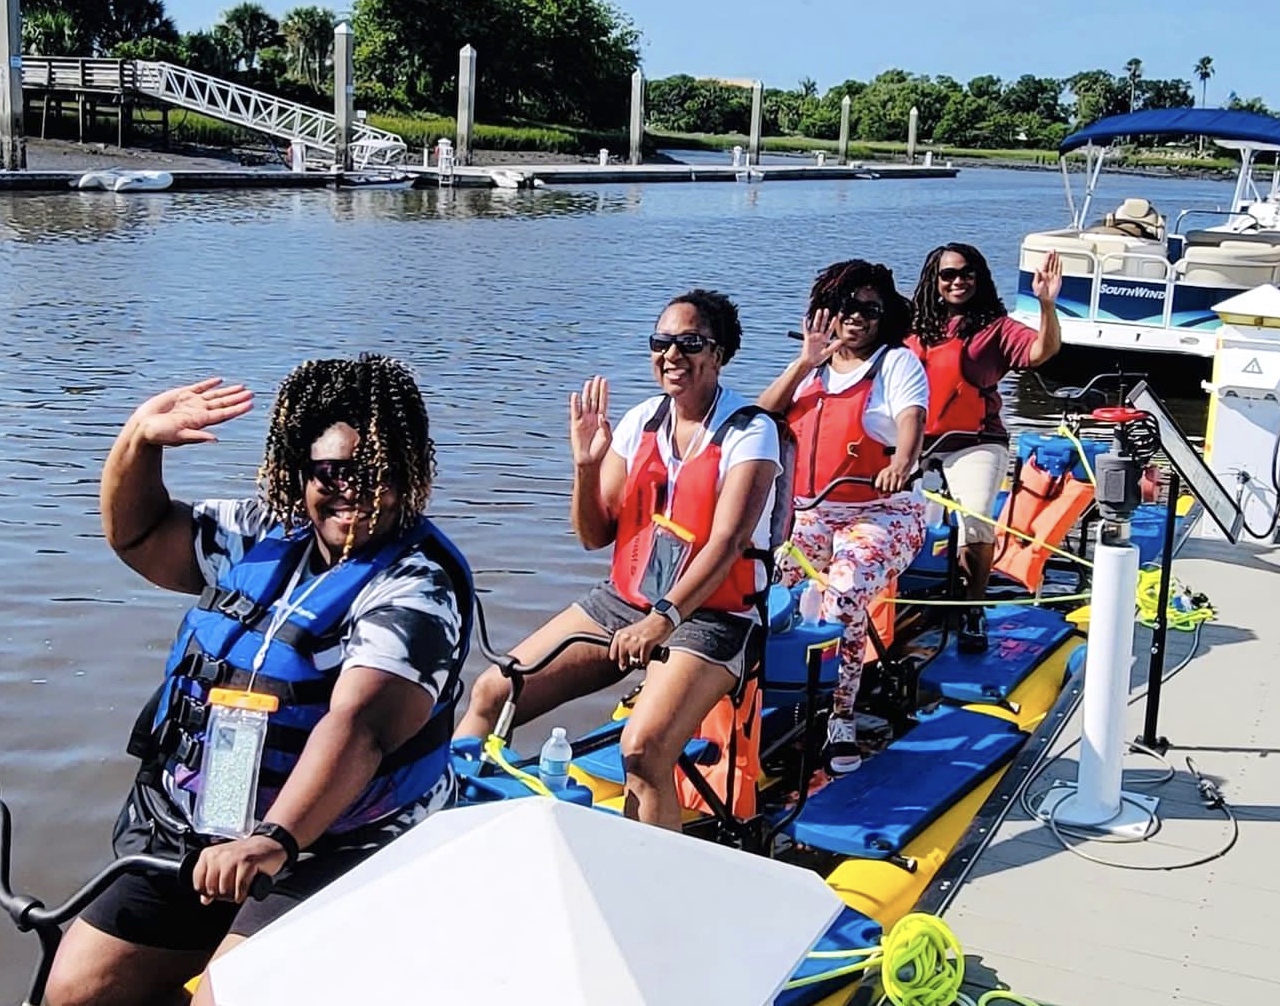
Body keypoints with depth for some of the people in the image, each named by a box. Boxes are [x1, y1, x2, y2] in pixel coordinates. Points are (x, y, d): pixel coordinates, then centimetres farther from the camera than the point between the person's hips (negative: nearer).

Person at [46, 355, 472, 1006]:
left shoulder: (417, 587, -14)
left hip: (332, 847, -7)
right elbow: (136, 535, 20)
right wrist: (138, 441, 2)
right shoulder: (262, 537, 9)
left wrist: (275, 839, -41)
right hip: (185, 830, 7)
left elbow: (358, 726, -29)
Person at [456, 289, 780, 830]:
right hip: (624, 599, 6)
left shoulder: (749, 431, -10)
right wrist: (586, 465, -10)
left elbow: (727, 541, -21)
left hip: (710, 615, -6)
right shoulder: (641, 420, 6)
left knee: (643, 750, -30)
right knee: (491, 695, -3)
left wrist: (664, 618, -30)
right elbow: (595, 536, 7)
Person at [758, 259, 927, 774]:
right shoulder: (812, 366, 17)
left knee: (842, 597, -30)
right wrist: (804, 363, -7)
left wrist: (901, 462, -41)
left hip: (882, 514, -5)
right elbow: (764, 414, 3)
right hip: (812, 514, 5)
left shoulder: (897, 363, 0)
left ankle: (841, 721, -19)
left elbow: (911, 421, -19)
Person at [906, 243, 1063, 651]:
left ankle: (973, 613, -1)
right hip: (918, 443, 3)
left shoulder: (995, 327, 2)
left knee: (975, 521, -21)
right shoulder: (915, 327, 12)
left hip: (975, 445, -3)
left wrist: (1046, 304, -27)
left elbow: (1043, 350, -12)